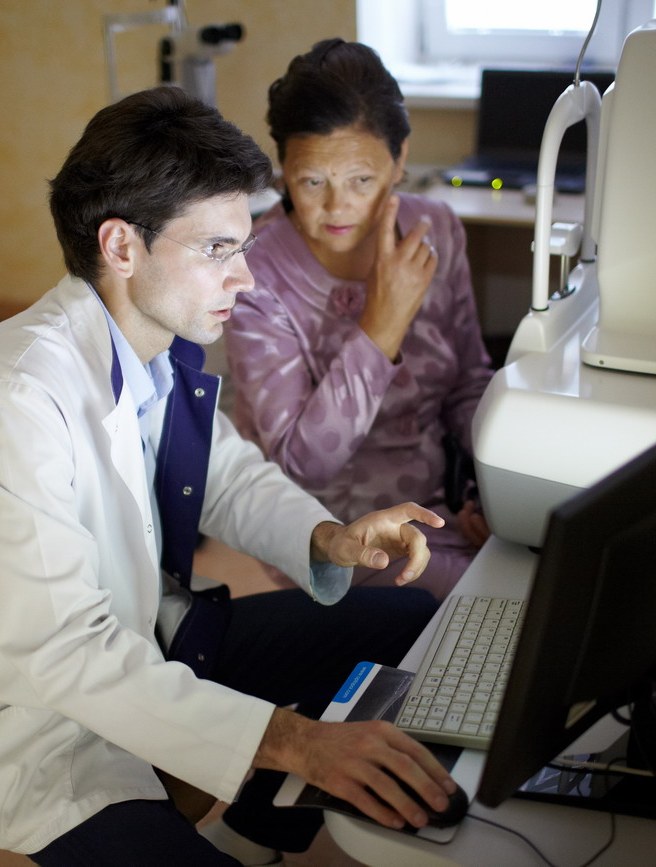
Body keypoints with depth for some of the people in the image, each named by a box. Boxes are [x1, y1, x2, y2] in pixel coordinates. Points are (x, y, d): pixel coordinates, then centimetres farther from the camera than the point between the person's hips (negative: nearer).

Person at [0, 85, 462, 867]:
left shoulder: (170, 342, -6)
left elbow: (229, 477, 9)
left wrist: (329, 540, -12)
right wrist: (291, 739, -41)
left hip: (159, 639, 8)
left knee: (411, 620, 9)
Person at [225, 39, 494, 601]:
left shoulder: (436, 231, -3)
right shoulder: (258, 275, -19)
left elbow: (468, 384, 9)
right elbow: (302, 461, -22)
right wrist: (382, 326, -29)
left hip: (438, 497, 6)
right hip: (336, 525, -5)